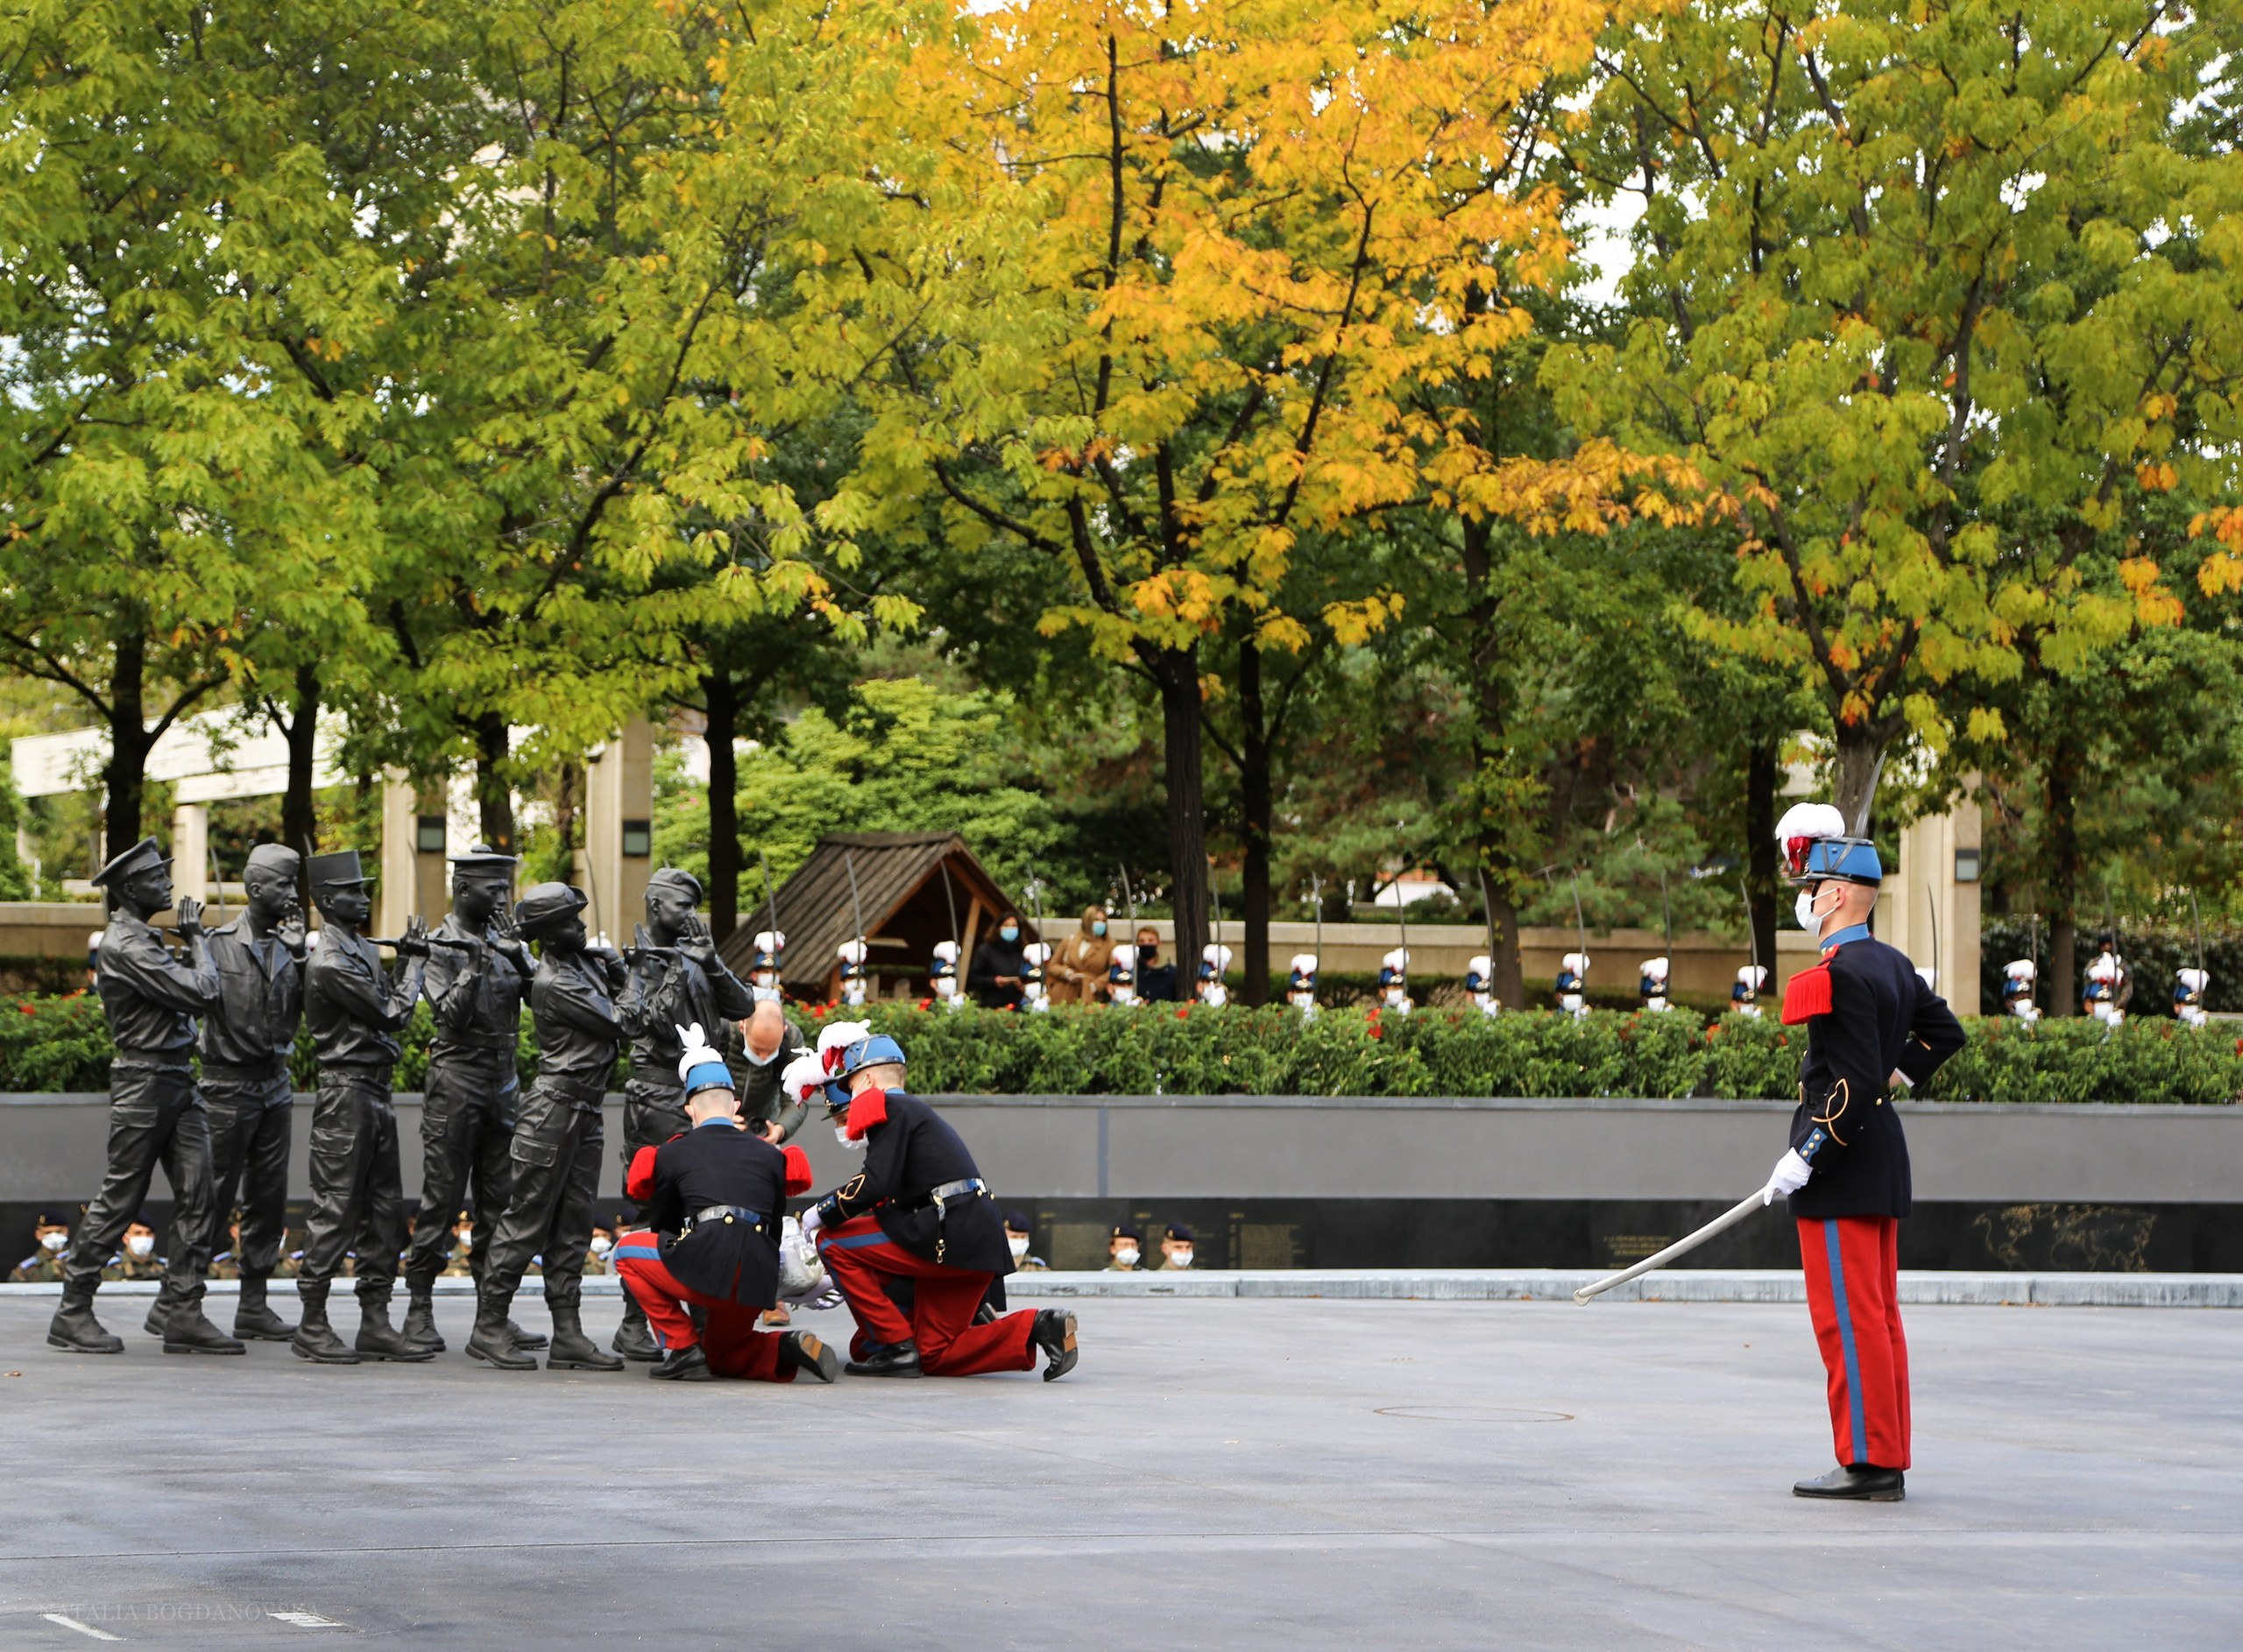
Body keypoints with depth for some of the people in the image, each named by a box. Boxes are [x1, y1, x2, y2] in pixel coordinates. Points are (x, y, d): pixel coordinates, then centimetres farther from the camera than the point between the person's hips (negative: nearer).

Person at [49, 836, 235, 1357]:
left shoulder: (145, 940, 16)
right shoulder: (124, 945, -16)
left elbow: (188, 991, 18)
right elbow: (201, 993, -21)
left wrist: (191, 941, 8)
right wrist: (197, 937, -6)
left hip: (178, 1082, 9)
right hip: (144, 1083, -9)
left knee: (195, 1195, 1)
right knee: (119, 1198, -2)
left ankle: (183, 1313, 1)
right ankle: (72, 1314, 7)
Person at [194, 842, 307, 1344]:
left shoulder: (288, 946, 8)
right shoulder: (220, 944, -7)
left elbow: (313, 1010, -2)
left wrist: (300, 957, -12)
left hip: (275, 1084, 6)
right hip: (230, 1082, -6)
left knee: (268, 1198, 6)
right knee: (214, 1195, -6)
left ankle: (253, 1306, 12)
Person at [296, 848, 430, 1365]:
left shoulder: (364, 950, 14)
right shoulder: (330, 963, -16)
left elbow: (388, 1012, 15)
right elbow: (391, 1014, -15)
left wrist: (406, 960, 6)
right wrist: (415, 962, -3)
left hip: (378, 1092, 9)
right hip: (346, 1093, -9)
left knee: (384, 1209, 9)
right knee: (336, 1210, -6)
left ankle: (375, 1323, 12)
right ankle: (312, 1326, 0)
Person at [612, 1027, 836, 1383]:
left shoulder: (674, 1153, 12)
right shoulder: (769, 1154, 21)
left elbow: (660, 1226, 23)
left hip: (706, 1270, -5)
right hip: (759, 1282, 5)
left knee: (628, 1250, 22)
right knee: (720, 1356, 30)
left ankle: (682, 1348, 9)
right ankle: (785, 1350, -2)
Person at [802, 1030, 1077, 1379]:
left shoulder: (890, 1108, -1)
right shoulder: (919, 1113, 29)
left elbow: (875, 1184, -16)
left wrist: (822, 1213, -1)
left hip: (951, 1237, -10)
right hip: (982, 1243, 10)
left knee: (833, 1242, -1)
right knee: (933, 1357, 11)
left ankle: (897, 1347, -5)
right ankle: (1036, 1328, 1)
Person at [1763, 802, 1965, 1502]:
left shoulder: (1841, 975, -18)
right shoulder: (1892, 964, 10)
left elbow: (1856, 1083, -23)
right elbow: (1946, 1031, 24)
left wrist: (1803, 1160, -20)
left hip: (1843, 1162, -10)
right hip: (1882, 1153, 10)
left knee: (1848, 1316, -6)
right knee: (1879, 1316, 11)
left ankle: (1868, 1461, -5)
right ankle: (1887, 1459, 14)